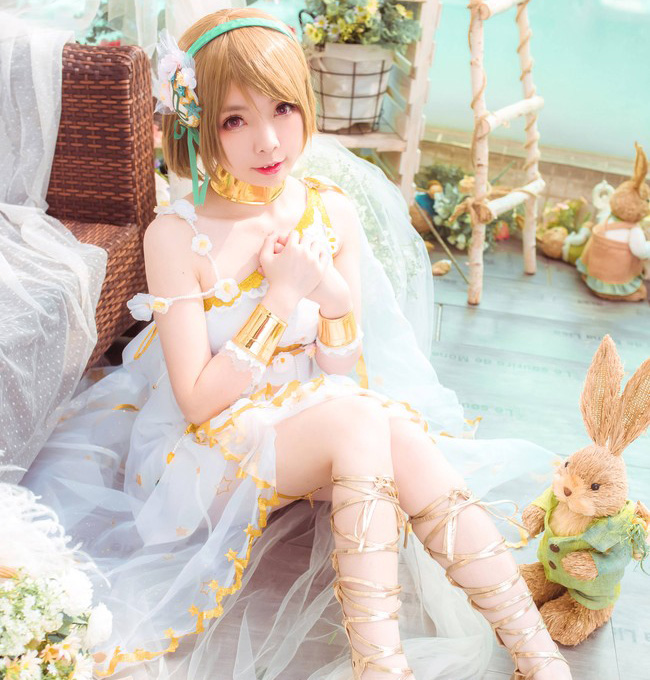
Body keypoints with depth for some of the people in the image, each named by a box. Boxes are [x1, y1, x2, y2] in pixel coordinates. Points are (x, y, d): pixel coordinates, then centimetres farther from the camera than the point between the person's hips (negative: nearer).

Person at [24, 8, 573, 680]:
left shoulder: (332, 212, -2)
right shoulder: (176, 235, -14)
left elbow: (347, 379, -1)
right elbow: (199, 402, -16)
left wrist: (334, 294, -20)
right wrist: (282, 296, -21)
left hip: (319, 422, 4)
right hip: (213, 446, -3)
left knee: (405, 437, -27)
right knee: (359, 421, -31)